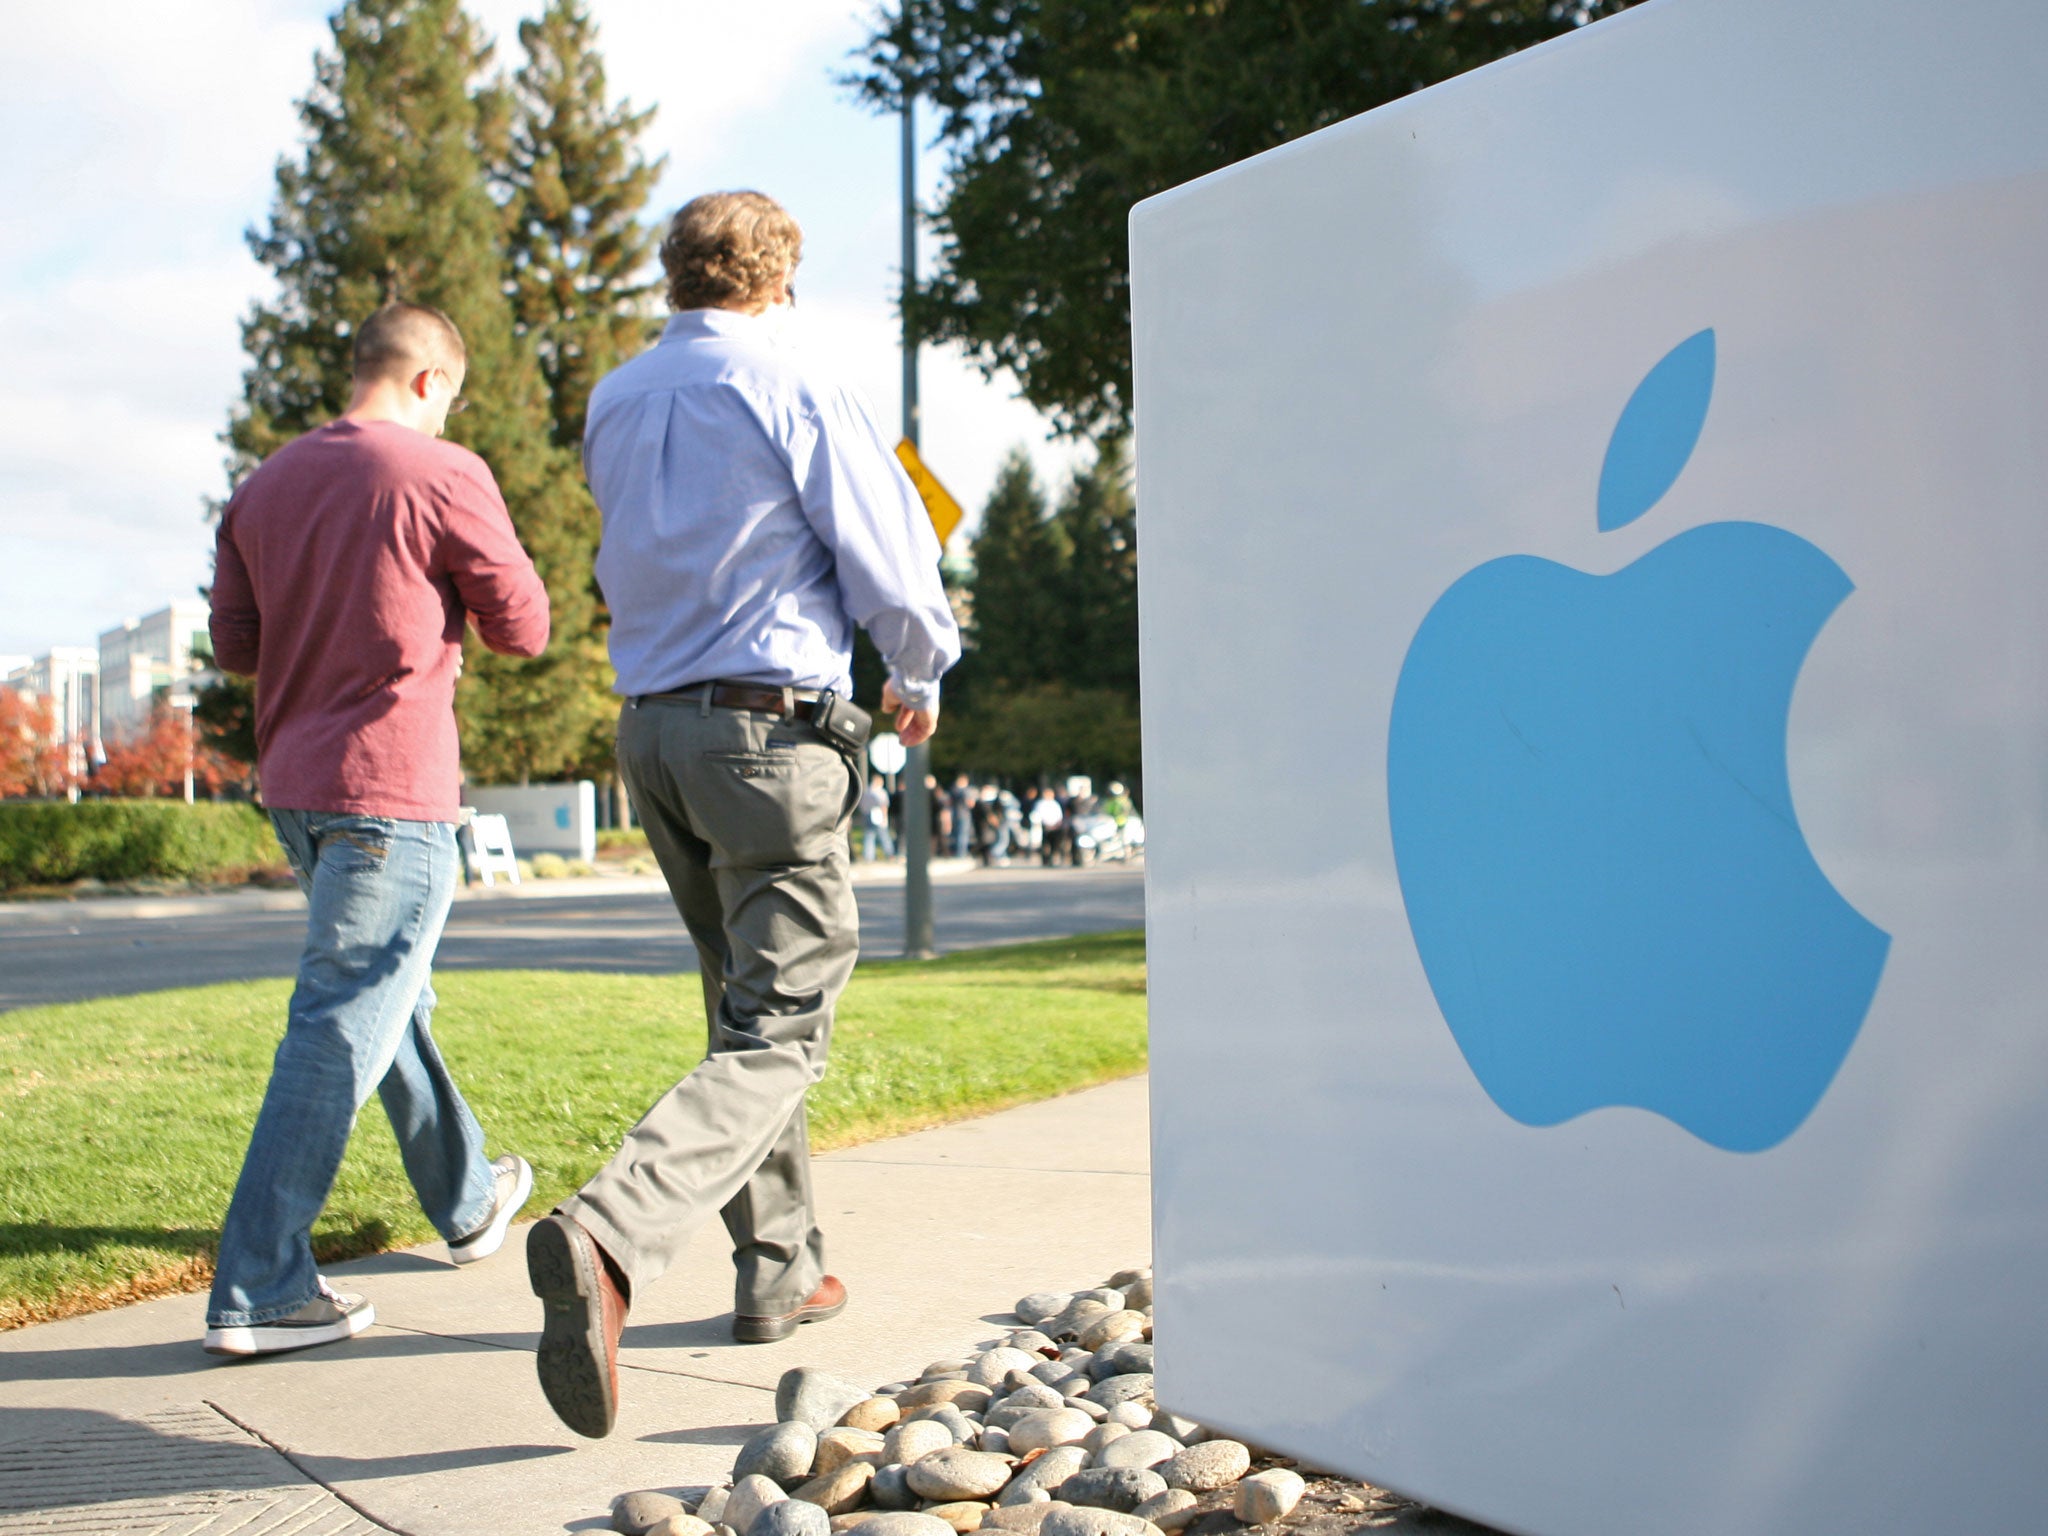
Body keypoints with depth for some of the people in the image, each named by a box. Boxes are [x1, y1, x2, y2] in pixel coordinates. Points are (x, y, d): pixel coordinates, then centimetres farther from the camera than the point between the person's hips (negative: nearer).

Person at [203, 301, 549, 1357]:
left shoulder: (264, 486, 9)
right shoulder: (442, 476, -9)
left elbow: (233, 644, 11)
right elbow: (523, 627, -4)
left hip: (292, 781, 8)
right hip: (392, 790, -8)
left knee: (391, 997, 21)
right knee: (342, 1026, -5)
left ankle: (468, 1200, 38)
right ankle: (256, 1290, -5)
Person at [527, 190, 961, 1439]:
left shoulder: (614, 404, 12)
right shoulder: (792, 388, -8)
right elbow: (888, 562, -6)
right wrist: (921, 680, 12)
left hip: (652, 723, 7)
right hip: (772, 725, -7)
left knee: (744, 999, 19)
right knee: (780, 1029, -7)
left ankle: (781, 1268, 24)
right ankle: (608, 1237, -26)